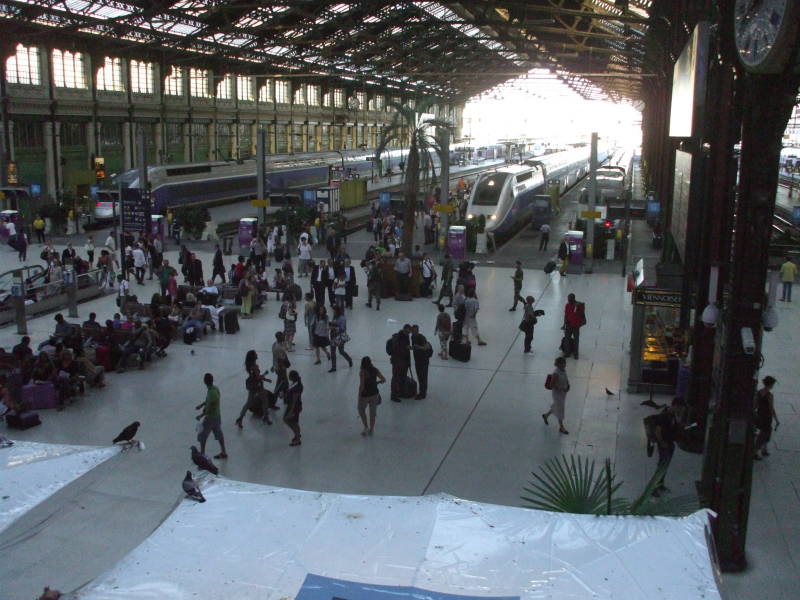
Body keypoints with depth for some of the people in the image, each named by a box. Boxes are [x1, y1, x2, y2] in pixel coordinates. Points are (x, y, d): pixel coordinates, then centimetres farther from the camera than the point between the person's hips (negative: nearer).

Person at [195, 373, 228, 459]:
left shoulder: (212, 392, -30)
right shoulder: (215, 388, -2)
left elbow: (211, 408, -26)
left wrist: (201, 415, -19)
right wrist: (201, 405, 19)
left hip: (211, 417, -9)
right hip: (217, 415, 9)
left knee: (202, 435, 9)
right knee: (219, 434, 19)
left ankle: (202, 454, 21)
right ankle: (223, 452, 29)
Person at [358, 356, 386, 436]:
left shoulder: (363, 372, -18)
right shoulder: (375, 370, -5)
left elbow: (361, 385, -21)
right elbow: (384, 380, -2)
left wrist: (359, 395, -9)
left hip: (365, 395, -4)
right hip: (374, 394, 4)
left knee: (361, 410, 20)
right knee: (373, 413, 16)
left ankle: (366, 427, 15)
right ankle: (371, 429, 25)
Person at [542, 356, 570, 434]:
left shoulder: (563, 371, 0)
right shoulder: (556, 373, -25)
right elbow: (552, 384, -24)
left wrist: (567, 384, -2)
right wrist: (562, 389, -25)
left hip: (563, 393, 9)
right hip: (557, 393, -8)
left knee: (556, 407, 23)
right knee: (560, 409, 2)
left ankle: (546, 415, 47)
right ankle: (561, 427, 14)